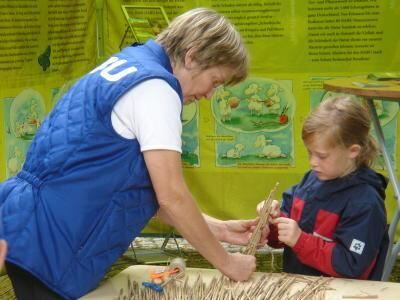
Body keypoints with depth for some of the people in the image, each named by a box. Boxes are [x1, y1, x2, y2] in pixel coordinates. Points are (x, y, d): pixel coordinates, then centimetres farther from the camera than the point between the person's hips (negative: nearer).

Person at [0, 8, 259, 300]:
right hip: (51, 242, -10)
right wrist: (227, 262, -5)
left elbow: (147, 191, 16)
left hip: (40, 236, 10)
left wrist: (218, 229, 12)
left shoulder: (127, 69, 15)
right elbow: (171, 196, -17)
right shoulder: (154, 86, -15)